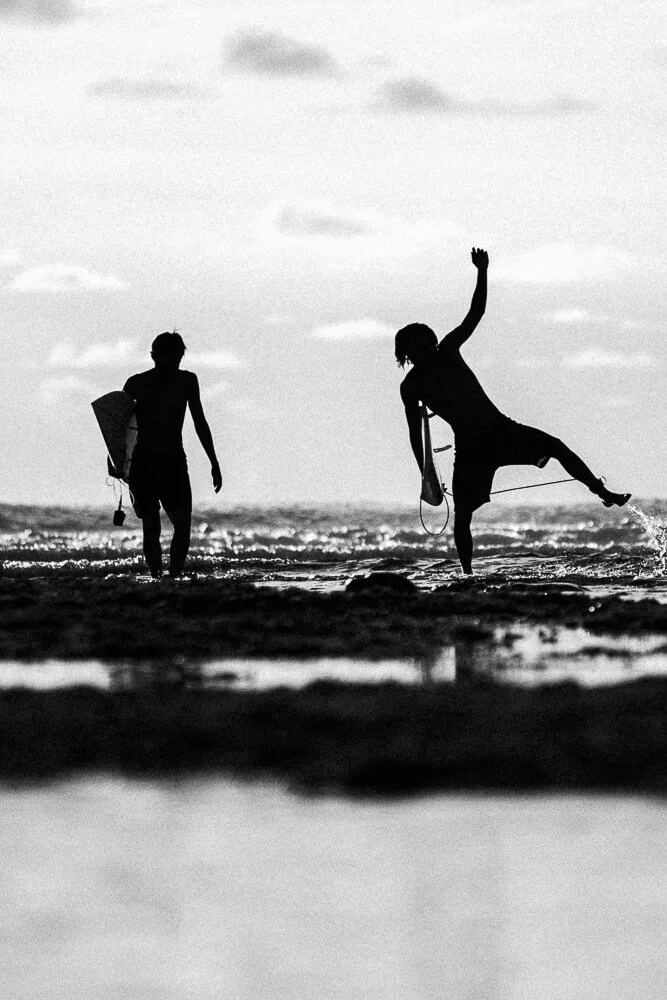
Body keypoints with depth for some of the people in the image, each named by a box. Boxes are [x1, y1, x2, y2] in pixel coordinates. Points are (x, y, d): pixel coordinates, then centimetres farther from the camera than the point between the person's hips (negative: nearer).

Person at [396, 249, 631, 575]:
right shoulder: (411, 387, -4)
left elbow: (475, 313, -5)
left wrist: (482, 273, -18)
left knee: (556, 446, -13)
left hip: (499, 430, 2)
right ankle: (467, 574, 0)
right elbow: (415, 433, 2)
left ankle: (604, 494, -6)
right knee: (462, 516, -9)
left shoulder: (448, 351, 0)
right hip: (469, 447, -2)